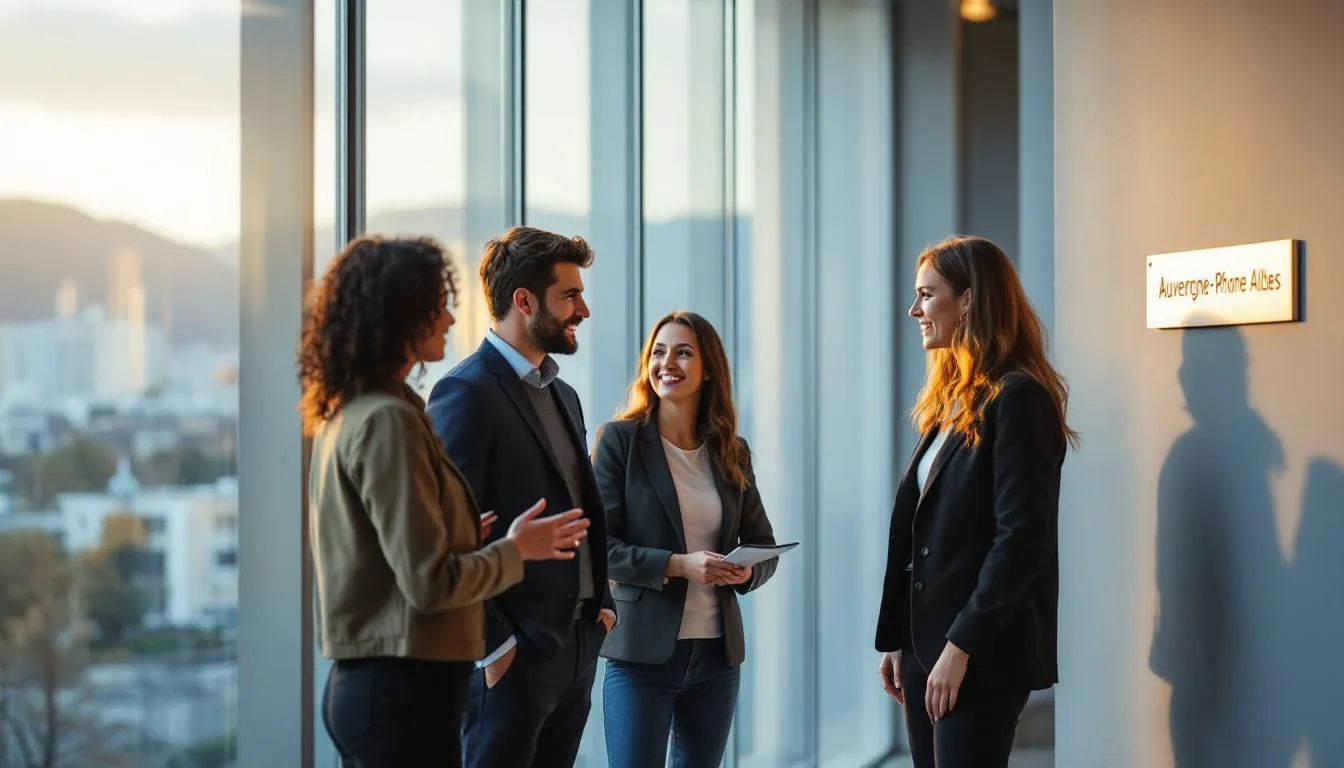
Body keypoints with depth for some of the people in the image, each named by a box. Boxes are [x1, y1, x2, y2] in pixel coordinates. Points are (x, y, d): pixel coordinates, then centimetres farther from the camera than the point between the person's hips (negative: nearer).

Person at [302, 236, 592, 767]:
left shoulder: (343, 413, 12)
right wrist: (515, 551, -5)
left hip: (364, 679, 10)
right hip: (400, 686, -10)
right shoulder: (388, 419, -17)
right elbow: (430, 582, -19)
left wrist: (464, 531, 15)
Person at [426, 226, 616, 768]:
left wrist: (602, 602, 9)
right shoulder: (467, 392, -11)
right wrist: (493, 645, -18)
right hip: (513, 656, -8)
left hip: (577, 651, 8)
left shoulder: (563, 396, 17)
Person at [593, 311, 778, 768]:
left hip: (717, 653, 5)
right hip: (642, 651, -5)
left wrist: (747, 571, -8)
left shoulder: (732, 452, 8)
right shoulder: (620, 439, -4)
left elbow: (763, 543, 14)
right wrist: (677, 565, -21)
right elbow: (597, 545, -10)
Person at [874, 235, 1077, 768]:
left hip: (984, 654, -8)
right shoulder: (950, 400, 15)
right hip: (927, 644, 8)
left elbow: (1021, 539, -18)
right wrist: (895, 638, 9)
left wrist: (962, 645, -20)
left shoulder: (1018, 399, -11)